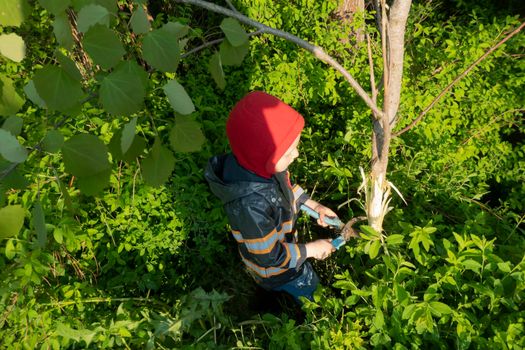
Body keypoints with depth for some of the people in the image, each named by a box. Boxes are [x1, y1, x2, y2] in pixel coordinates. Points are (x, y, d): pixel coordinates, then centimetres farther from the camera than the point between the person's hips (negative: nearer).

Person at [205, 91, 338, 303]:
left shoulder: (256, 162, -25)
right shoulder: (250, 206, -47)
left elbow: (286, 187, 1)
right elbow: (269, 257, -31)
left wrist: (313, 205, -7)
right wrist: (310, 249, -20)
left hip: (282, 241, 7)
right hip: (274, 269, -6)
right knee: (308, 288, 20)